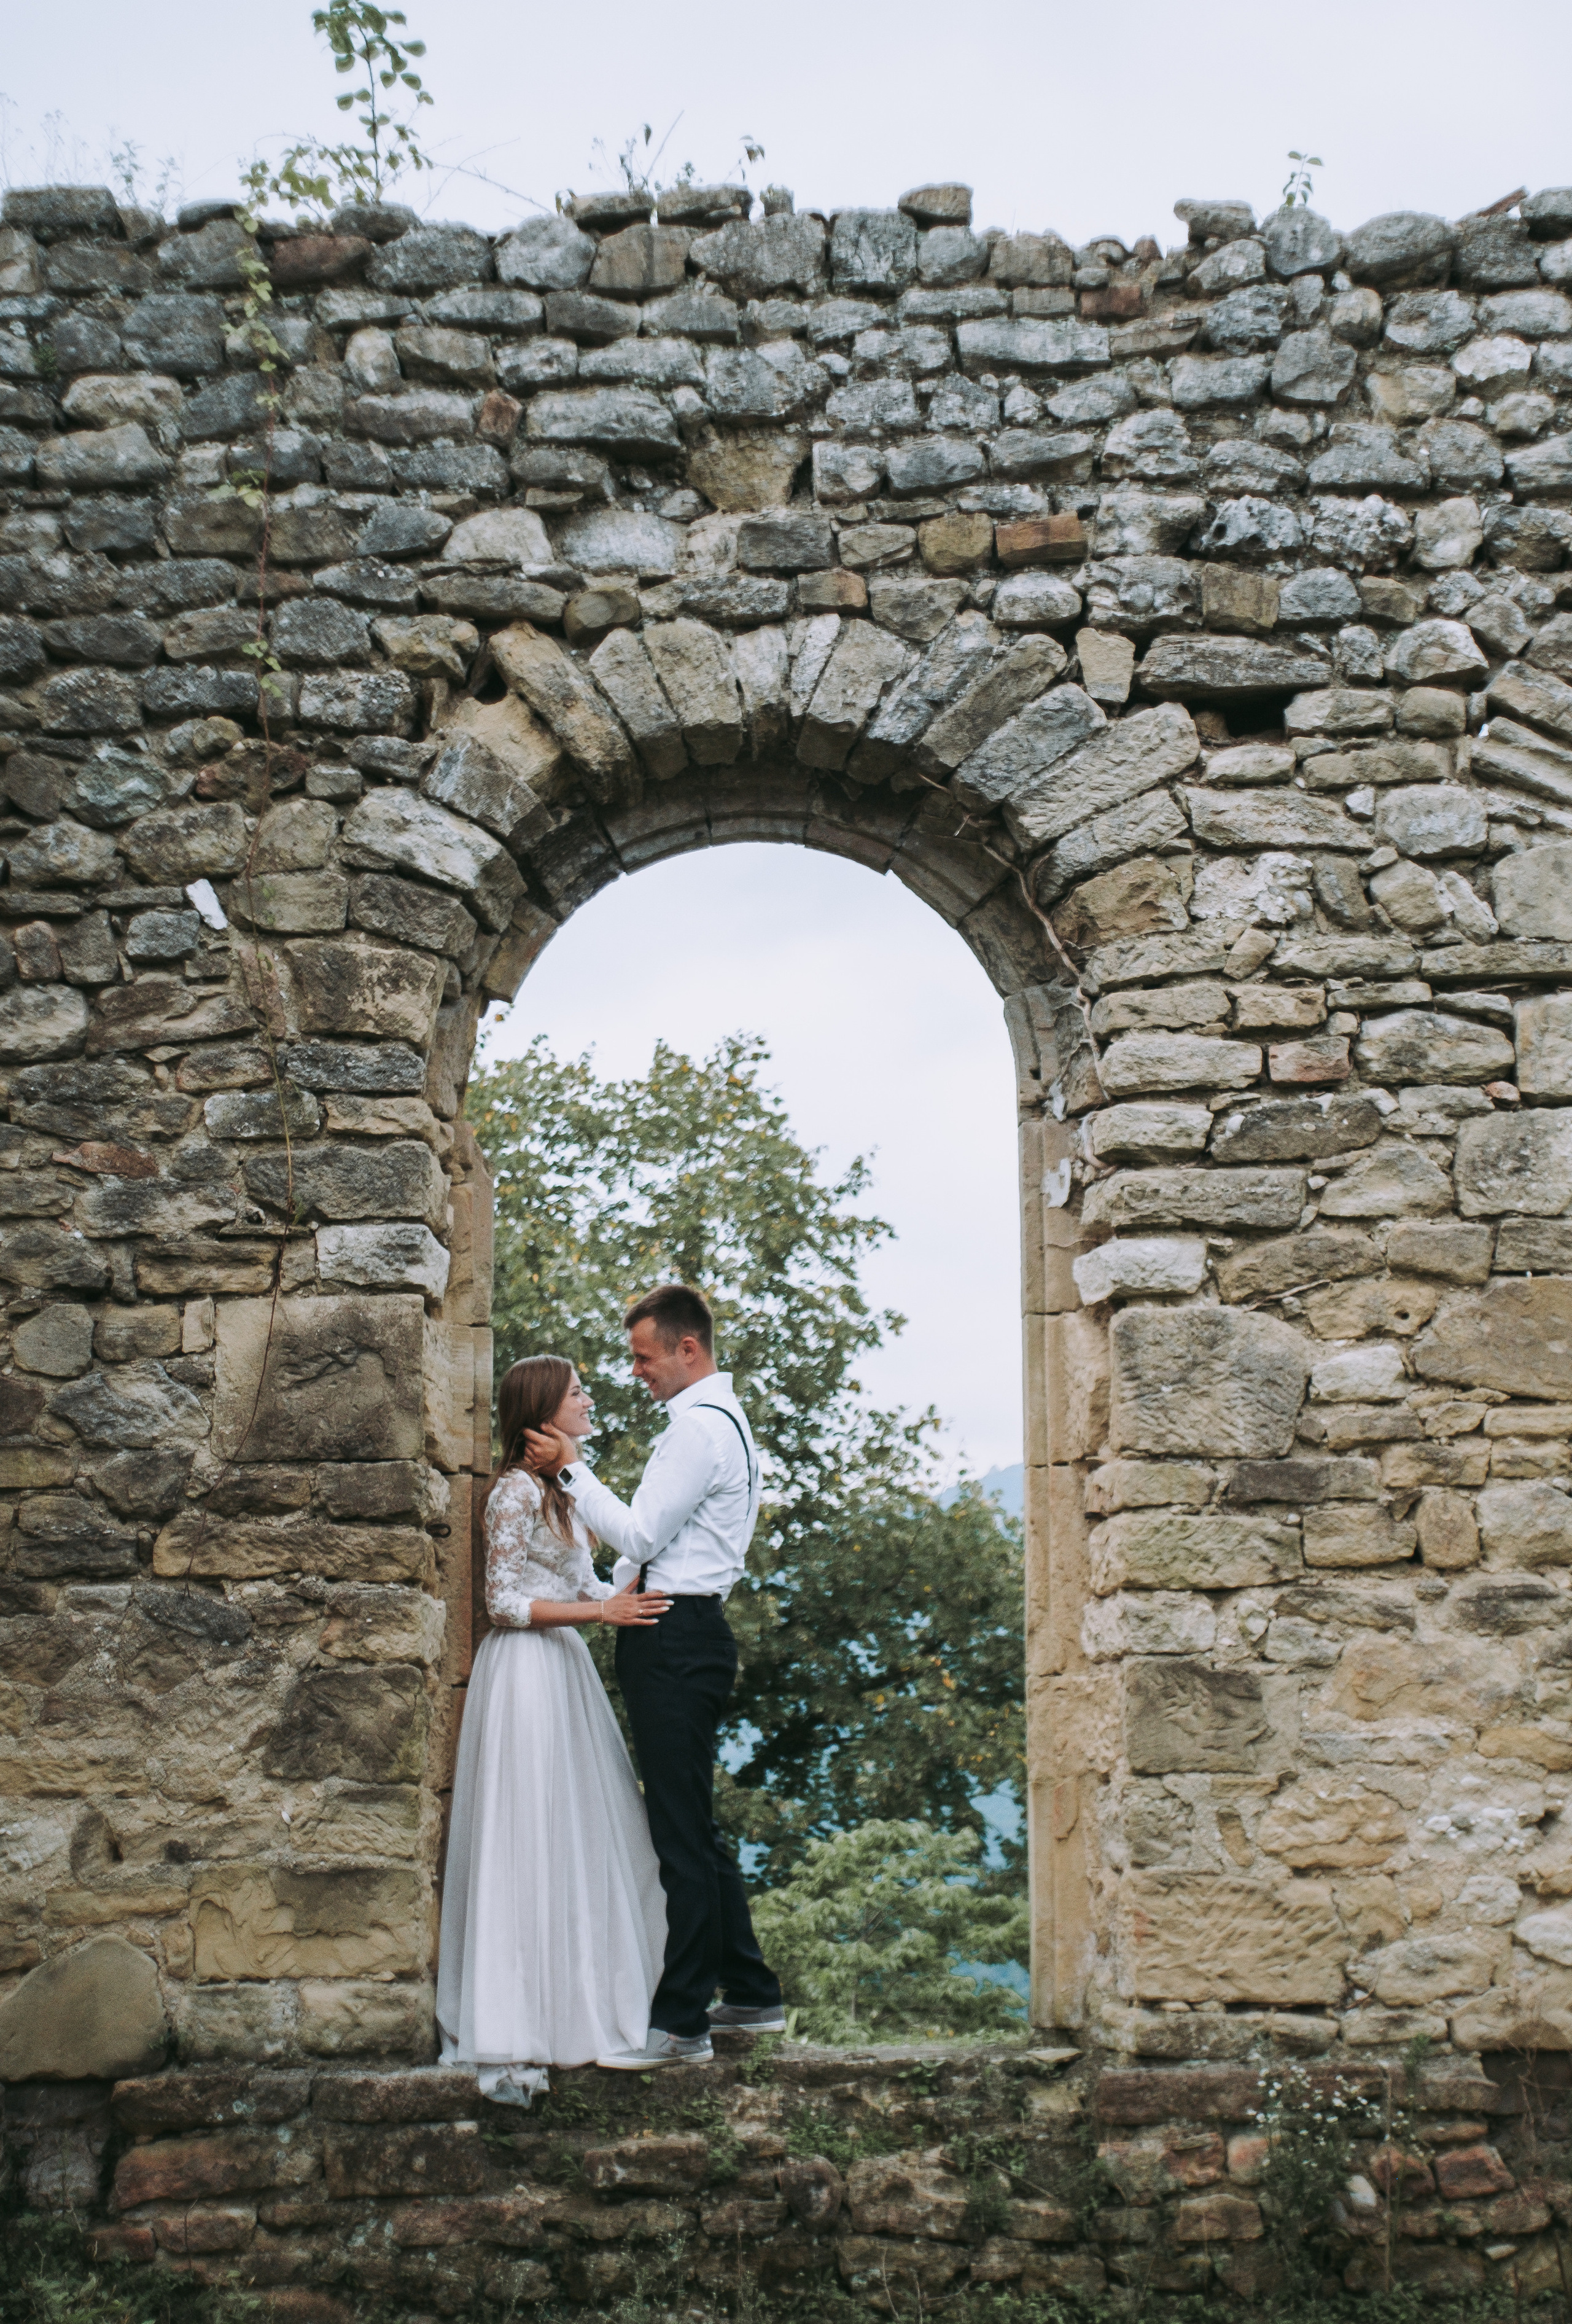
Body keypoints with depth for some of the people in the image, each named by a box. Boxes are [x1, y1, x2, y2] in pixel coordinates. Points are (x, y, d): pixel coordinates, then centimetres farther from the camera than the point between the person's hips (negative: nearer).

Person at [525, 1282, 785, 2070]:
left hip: (674, 1642, -11)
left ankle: (681, 2025, -2)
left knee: (682, 1834, -6)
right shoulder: (721, 1417, 19)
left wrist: (571, 1469, -10)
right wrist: (623, 1584, 14)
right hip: (684, 1636, 11)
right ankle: (753, 1996, 24)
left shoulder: (699, 1428, -15)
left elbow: (639, 1535, -17)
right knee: (694, 1827, 17)